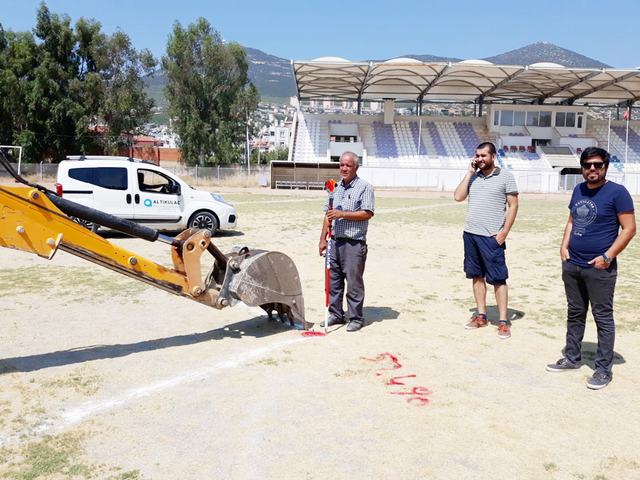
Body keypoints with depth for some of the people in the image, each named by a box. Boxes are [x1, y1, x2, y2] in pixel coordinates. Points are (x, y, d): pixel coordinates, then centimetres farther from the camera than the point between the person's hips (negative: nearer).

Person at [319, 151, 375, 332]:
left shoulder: (364, 187, -5)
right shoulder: (335, 188, 15)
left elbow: (367, 213, -15)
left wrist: (341, 214, -19)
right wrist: (323, 238, 13)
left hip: (354, 243, -6)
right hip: (335, 242, 7)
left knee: (354, 282, -1)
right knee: (333, 281, 11)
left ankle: (356, 318, 9)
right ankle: (336, 314, 23)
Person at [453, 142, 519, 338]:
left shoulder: (505, 176, -3)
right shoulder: (473, 176, 11)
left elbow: (513, 205, -4)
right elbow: (458, 197, 0)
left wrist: (504, 231, -12)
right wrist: (469, 173, -1)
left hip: (491, 237, -5)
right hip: (470, 234, 5)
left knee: (498, 279, -2)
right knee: (476, 276, 11)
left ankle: (503, 321, 5)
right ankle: (481, 316, 21)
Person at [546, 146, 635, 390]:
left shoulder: (617, 192, -9)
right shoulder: (579, 190, 10)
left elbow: (629, 228, -10)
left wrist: (607, 256, -16)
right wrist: (564, 246, 5)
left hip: (599, 268, -6)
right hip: (572, 265, 6)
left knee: (603, 317, 2)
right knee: (575, 314, 16)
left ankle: (603, 369, 11)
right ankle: (572, 358, 29)